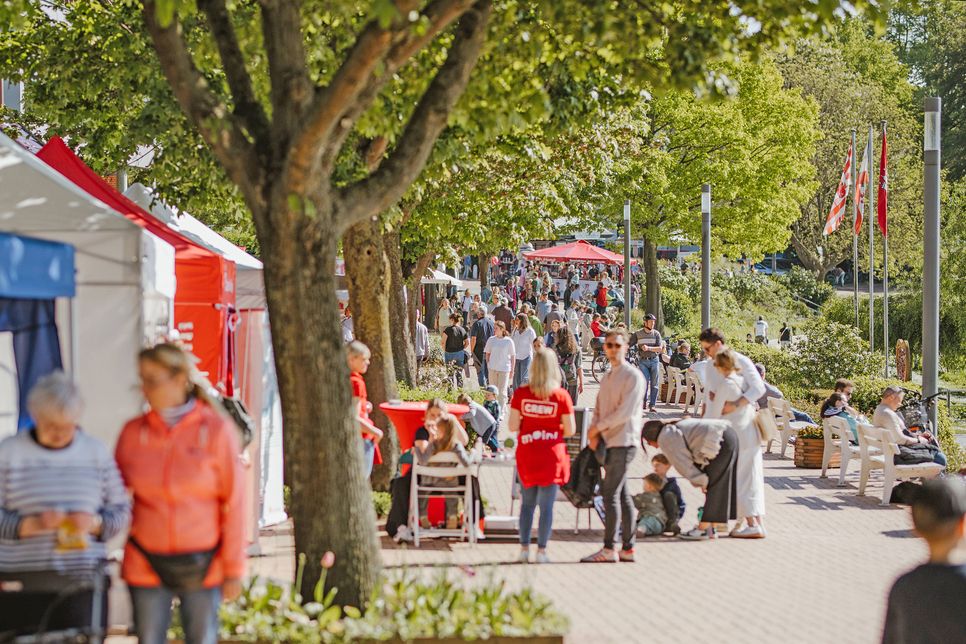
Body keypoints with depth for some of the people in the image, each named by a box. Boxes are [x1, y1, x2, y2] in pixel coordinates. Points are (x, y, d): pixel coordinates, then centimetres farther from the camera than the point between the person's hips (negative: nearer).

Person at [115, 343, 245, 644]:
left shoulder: (217, 429, -5)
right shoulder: (133, 432, 2)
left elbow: (234, 503, -4)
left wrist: (234, 569, -5)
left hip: (201, 566, -2)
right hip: (146, 564, 2)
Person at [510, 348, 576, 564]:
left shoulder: (520, 393, -5)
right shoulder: (561, 396, -8)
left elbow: (513, 426, -4)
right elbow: (570, 430, -6)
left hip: (526, 455, 2)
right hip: (552, 455, -2)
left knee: (527, 502, 15)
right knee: (547, 504, 4)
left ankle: (524, 549, 14)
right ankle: (541, 551, 5)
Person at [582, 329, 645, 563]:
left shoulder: (633, 376, -7)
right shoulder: (607, 378, 19)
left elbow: (625, 412, -15)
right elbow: (599, 409, 19)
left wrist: (598, 427, -9)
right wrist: (594, 432, 1)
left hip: (623, 441, -8)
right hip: (609, 441, 8)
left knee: (610, 493, -11)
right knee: (621, 495, 8)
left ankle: (608, 549, -10)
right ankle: (628, 548, 11)